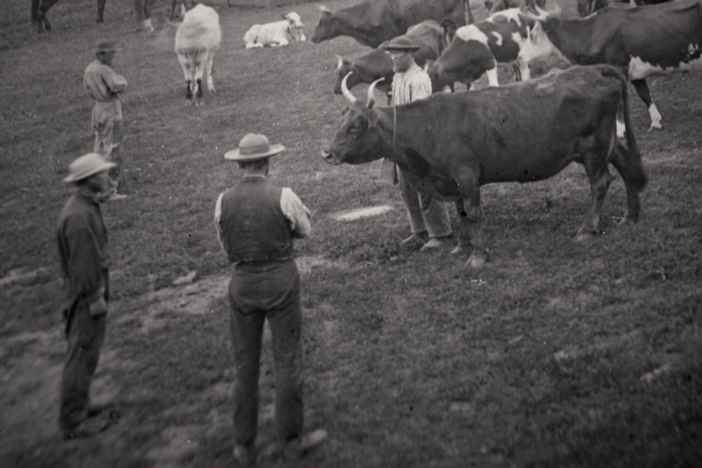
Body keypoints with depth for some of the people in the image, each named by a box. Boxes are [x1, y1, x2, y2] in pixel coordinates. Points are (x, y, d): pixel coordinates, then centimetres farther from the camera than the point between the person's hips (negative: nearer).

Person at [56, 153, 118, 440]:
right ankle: (73, 422, 7)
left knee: (83, 354, 19)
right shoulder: (79, 217, -25)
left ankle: (78, 408, 32)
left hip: (87, 294, 10)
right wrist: (95, 298, -19)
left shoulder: (85, 207, 8)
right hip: (86, 297, -10)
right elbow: (83, 262, -24)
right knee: (82, 356, -2)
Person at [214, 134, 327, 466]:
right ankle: (290, 440, 18)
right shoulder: (283, 197, -13)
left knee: (245, 364, 13)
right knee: (287, 360, 10)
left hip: (242, 282, 3)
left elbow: (225, 245, 9)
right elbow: (304, 231, 4)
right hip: (280, 280, -3)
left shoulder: (224, 201, -5)